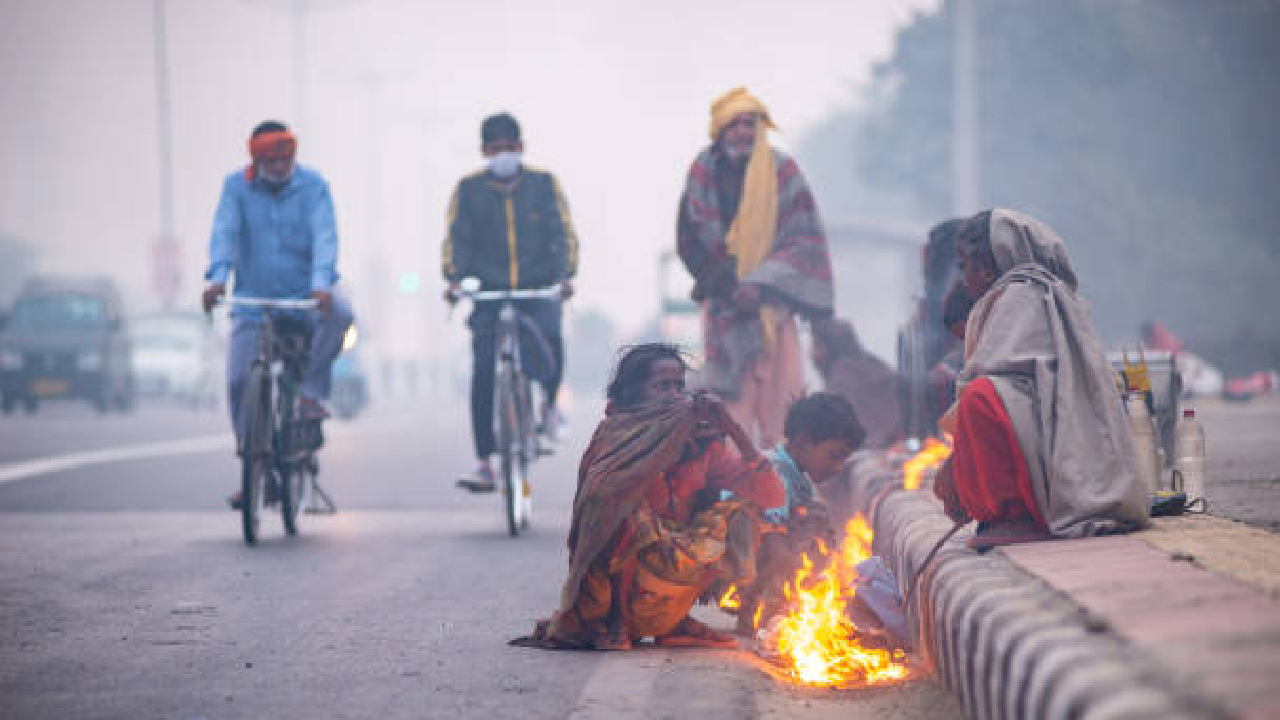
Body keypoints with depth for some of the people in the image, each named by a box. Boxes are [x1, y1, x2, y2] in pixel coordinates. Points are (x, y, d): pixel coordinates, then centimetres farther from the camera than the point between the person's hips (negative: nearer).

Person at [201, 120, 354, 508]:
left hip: (306, 295, -1)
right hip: (254, 299, 1)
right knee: (239, 381, -10)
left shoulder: (312, 185, -5)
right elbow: (224, 232, -15)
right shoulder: (236, 186, -2)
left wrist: (322, 282, -35)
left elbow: (324, 235, -17)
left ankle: (311, 391, -13)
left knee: (338, 312, -34)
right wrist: (217, 277, -33)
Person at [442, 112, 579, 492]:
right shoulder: (468, 189, 4)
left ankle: (550, 402, 1)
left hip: (539, 289, -1)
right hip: (491, 293, 1)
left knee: (549, 336, -31)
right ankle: (484, 466, -4)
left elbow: (562, 232, -2)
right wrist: (453, 279, -18)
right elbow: (457, 237, -1)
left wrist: (565, 275, -18)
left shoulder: (543, 183, 3)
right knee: (482, 373, -10)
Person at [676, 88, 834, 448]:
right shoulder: (703, 174, 2)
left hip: (771, 301, 0)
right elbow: (689, 242, 5)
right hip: (724, 306, 0)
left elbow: (804, 240, -2)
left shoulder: (782, 172, -1)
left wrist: (761, 286, -13)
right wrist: (729, 288, -7)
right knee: (734, 399, -8)